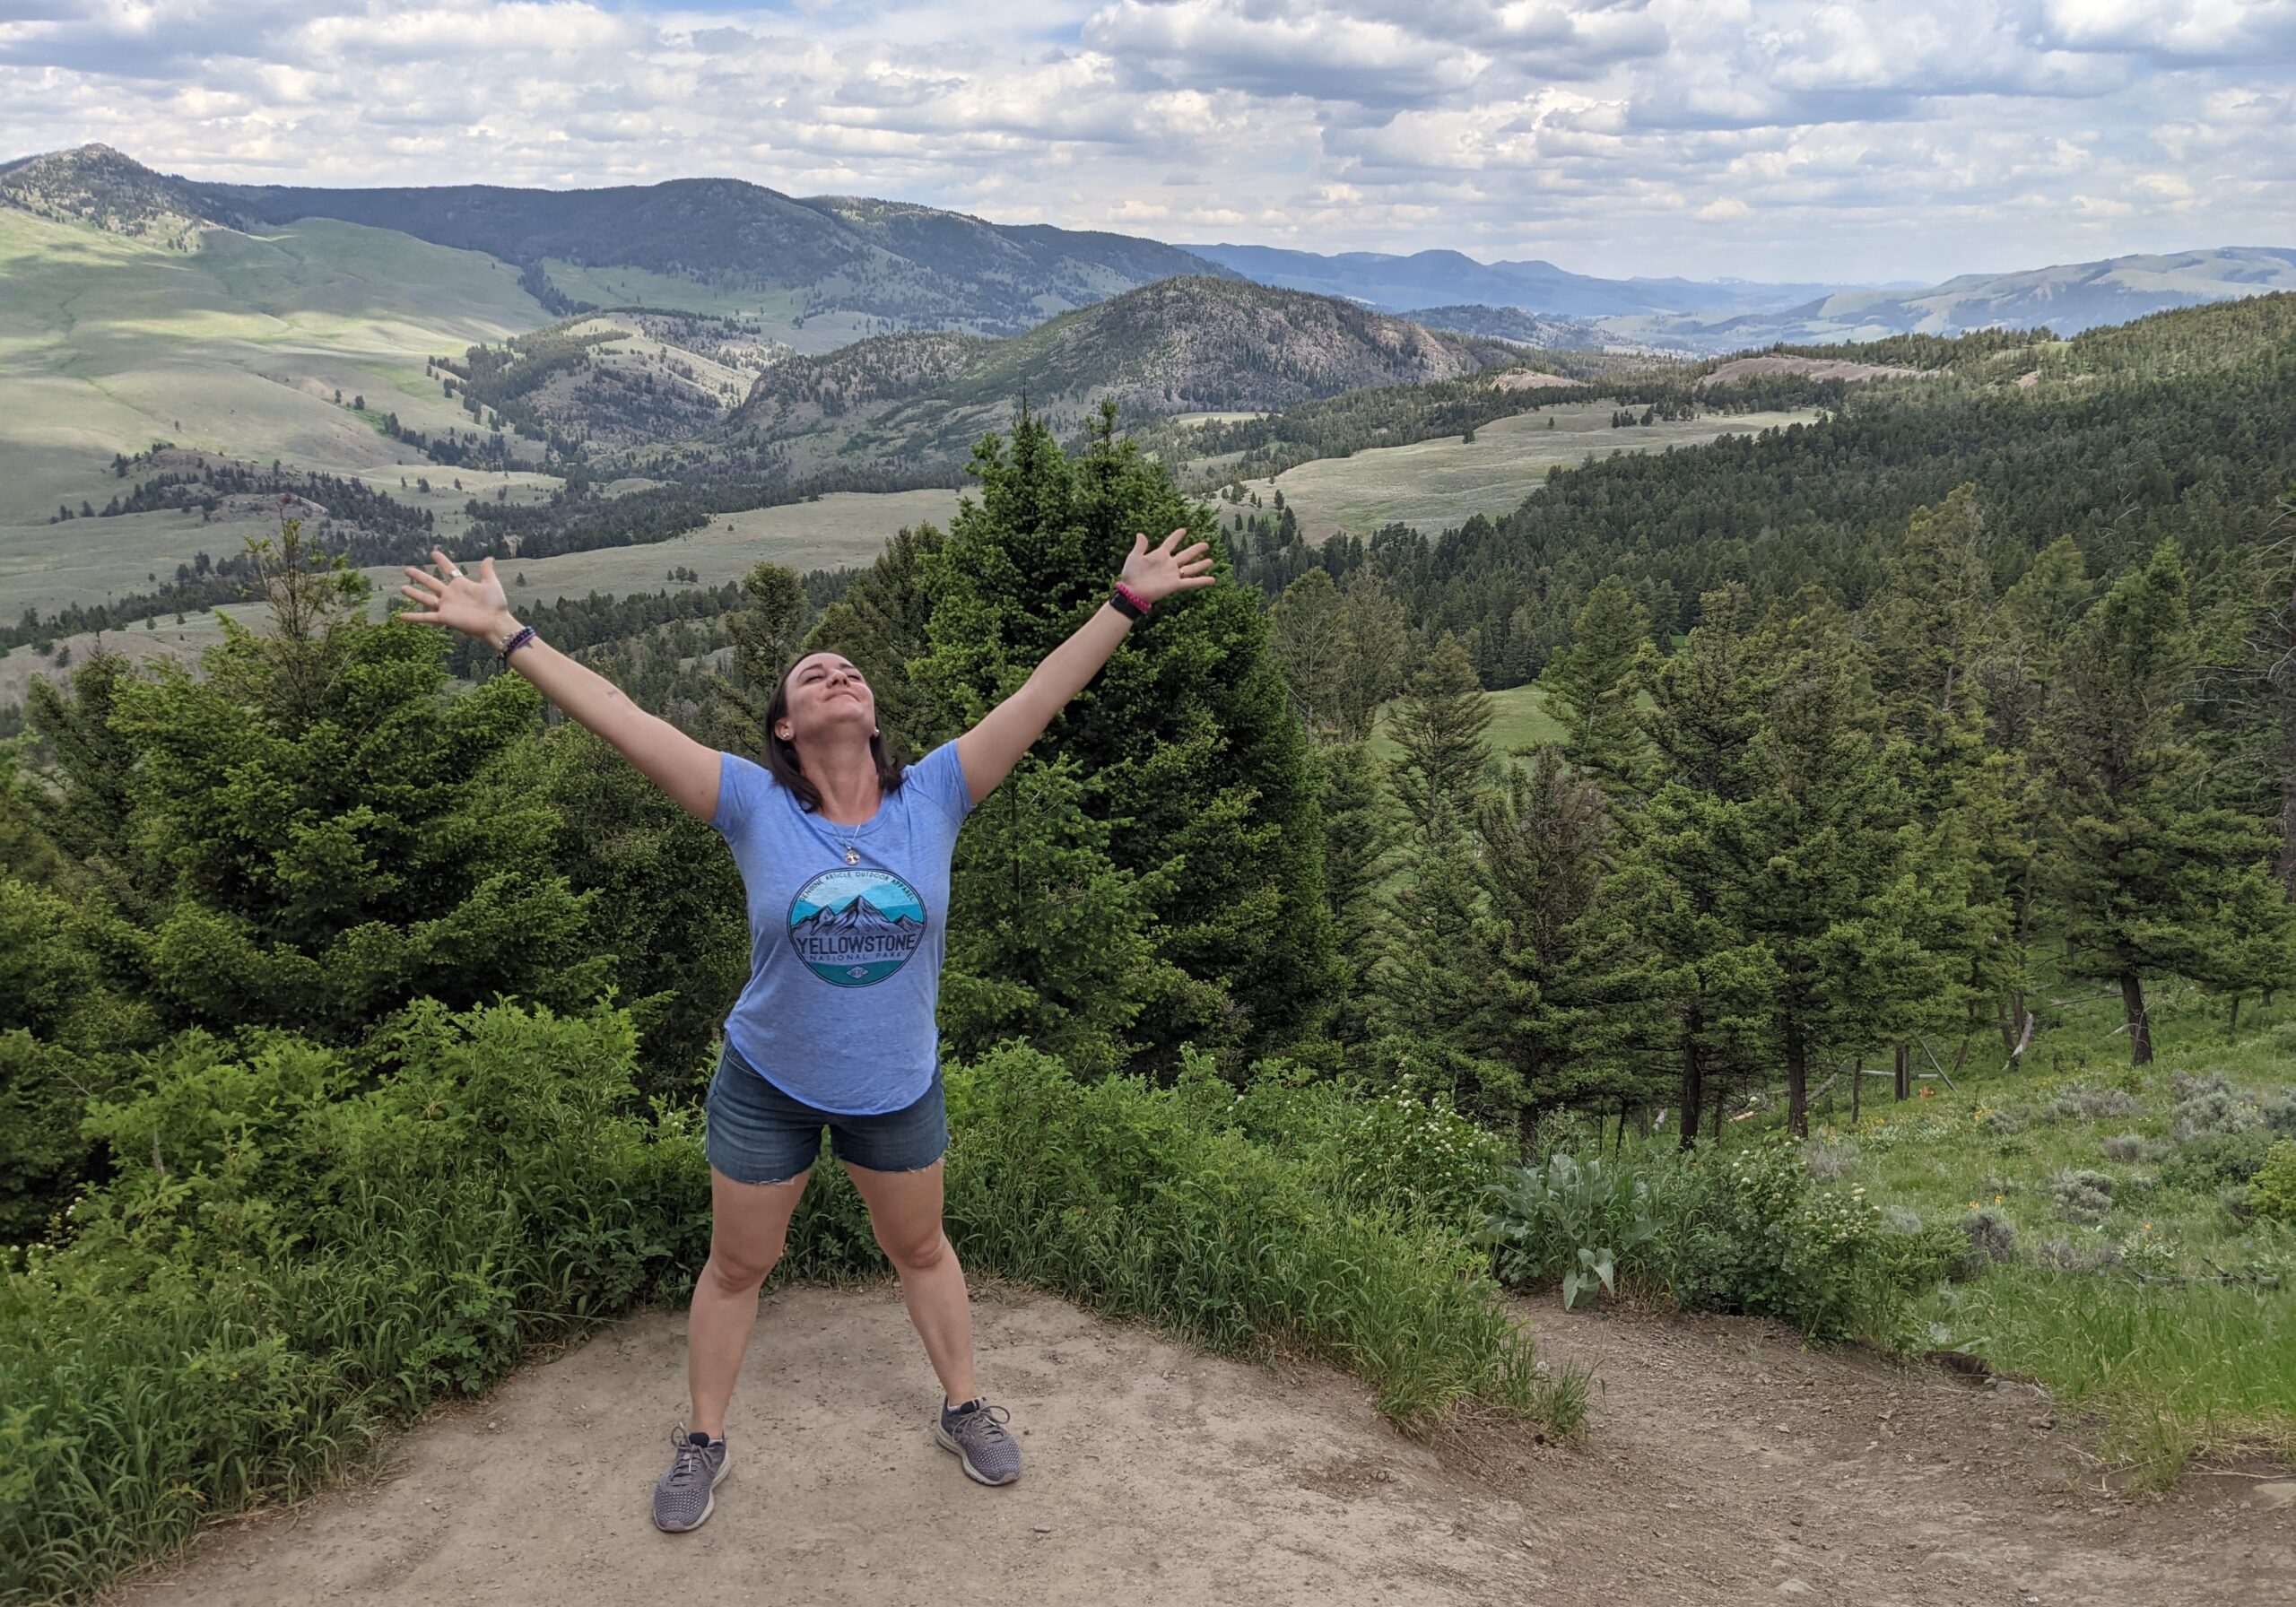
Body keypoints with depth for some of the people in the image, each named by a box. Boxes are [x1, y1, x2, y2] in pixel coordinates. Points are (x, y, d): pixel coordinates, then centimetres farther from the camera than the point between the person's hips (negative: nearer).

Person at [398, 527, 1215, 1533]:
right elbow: (616, 716, -20)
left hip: (899, 1086, 1)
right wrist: (504, 634, -22)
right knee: (737, 1265, 16)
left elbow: (1040, 698, -14)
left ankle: (964, 1409, 42)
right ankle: (703, 1442, 37)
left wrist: (1127, 604, -16)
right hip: (768, 1085, -1)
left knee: (920, 1250, 21)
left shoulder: (933, 797, -13)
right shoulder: (753, 805, -16)